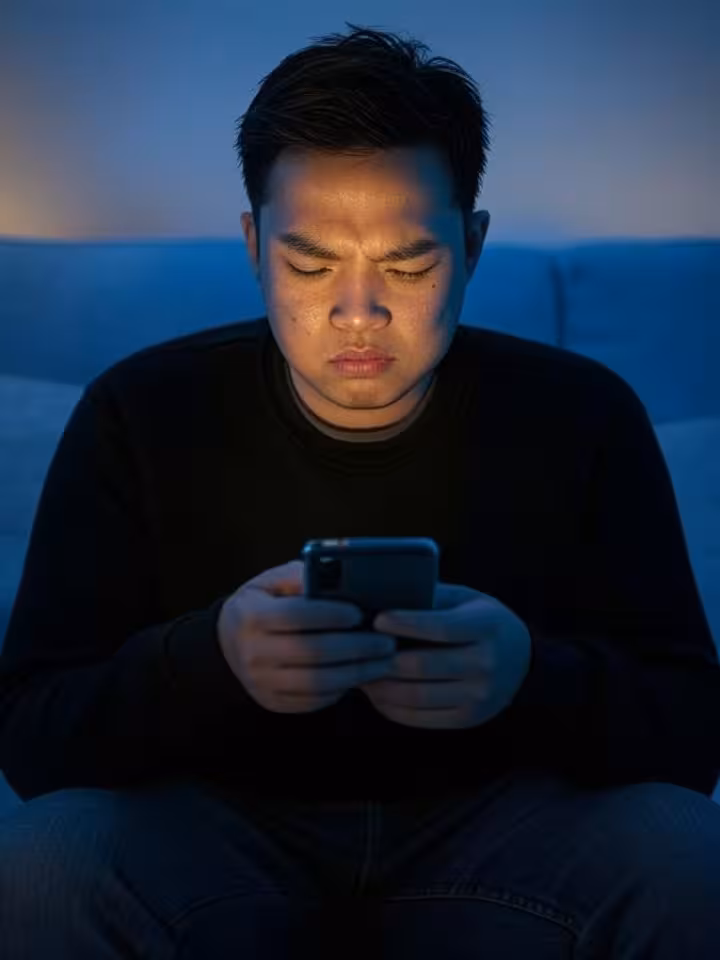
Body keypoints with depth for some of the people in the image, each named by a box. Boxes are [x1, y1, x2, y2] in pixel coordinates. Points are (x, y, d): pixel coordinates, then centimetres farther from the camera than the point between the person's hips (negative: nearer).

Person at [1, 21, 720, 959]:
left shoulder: (585, 415, -6)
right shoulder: (138, 413, -7)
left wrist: (533, 674, -30)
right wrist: (208, 658, -32)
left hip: (491, 824, 1)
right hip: (222, 825, 0)